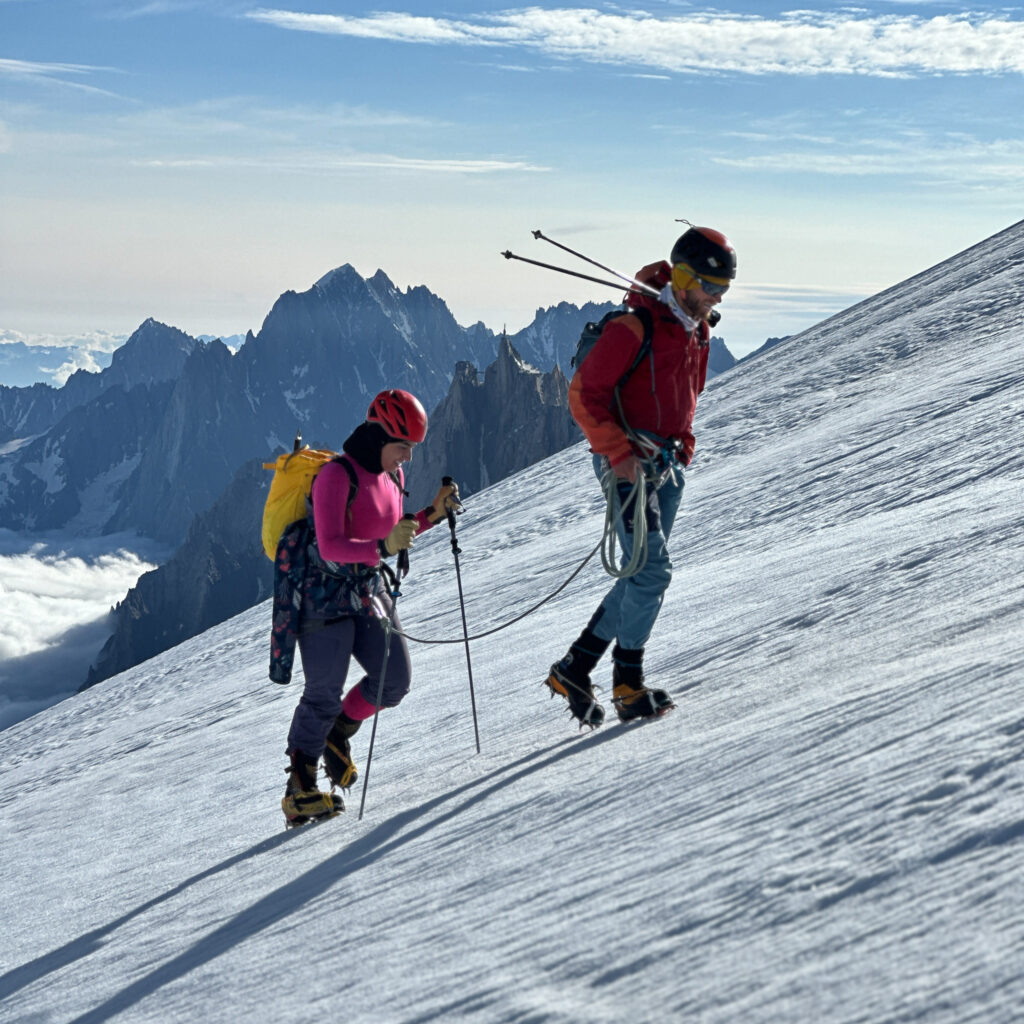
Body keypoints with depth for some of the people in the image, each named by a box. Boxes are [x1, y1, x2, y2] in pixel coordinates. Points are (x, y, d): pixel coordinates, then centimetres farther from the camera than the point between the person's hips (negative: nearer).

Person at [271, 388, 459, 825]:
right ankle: (299, 789, 3)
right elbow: (330, 547, -28)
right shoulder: (336, 476, -21)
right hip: (323, 594, -8)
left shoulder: (391, 475, 4)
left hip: (367, 588, 8)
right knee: (324, 693, -8)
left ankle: (338, 734, 27)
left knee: (395, 681, 2)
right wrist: (382, 548, -41)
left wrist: (432, 514, 1)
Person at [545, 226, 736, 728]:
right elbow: (584, 393, -16)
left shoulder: (698, 330, 11)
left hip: (667, 464, 9)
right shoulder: (636, 326, -16)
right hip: (628, 462, -9)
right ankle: (628, 684, -1)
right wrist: (618, 451, -21)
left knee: (644, 575, 8)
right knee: (652, 571, -13)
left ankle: (574, 669, 16)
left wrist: (682, 439, 13)